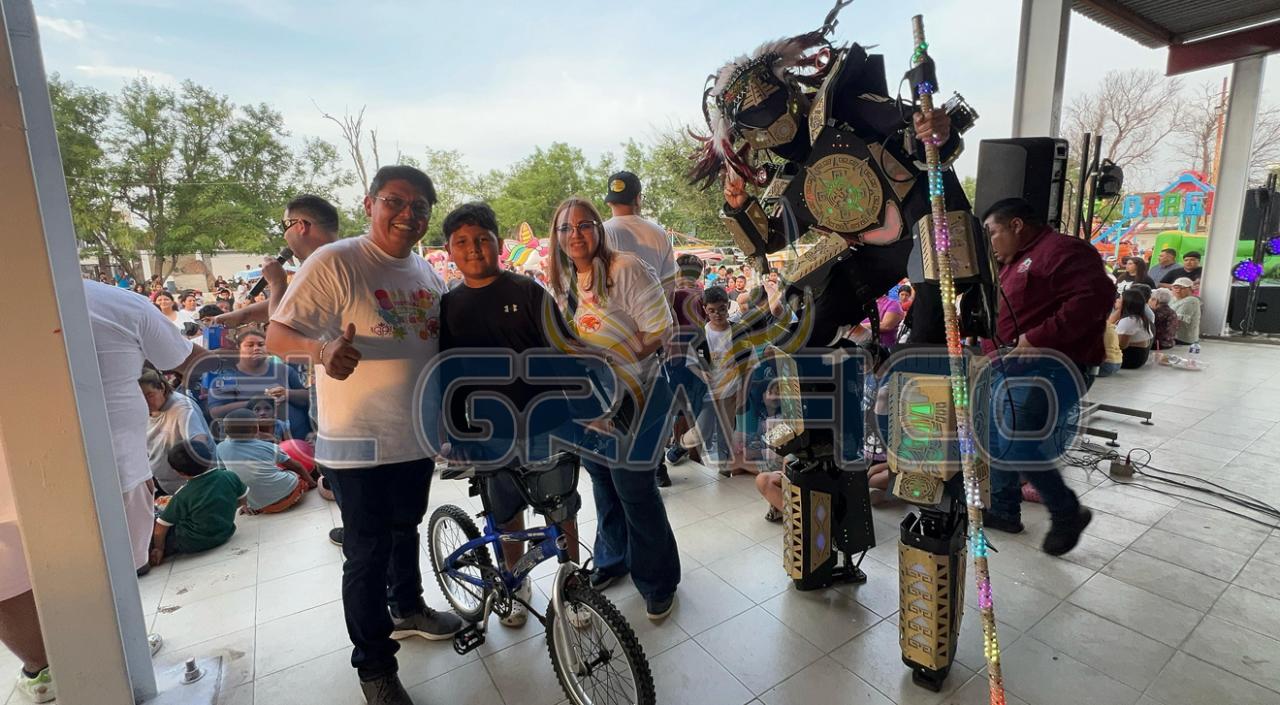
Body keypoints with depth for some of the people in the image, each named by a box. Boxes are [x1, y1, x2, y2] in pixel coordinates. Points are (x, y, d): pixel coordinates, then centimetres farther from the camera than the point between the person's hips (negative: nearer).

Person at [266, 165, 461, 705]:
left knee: (405, 530, 25)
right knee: (367, 555, 6)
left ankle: (408, 608, 50)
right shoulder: (335, 263, -14)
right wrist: (322, 350, -37)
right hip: (360, 444, -6)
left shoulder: (427, 272, 7)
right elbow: (277, 336, -16)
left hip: (417, 437, 7)